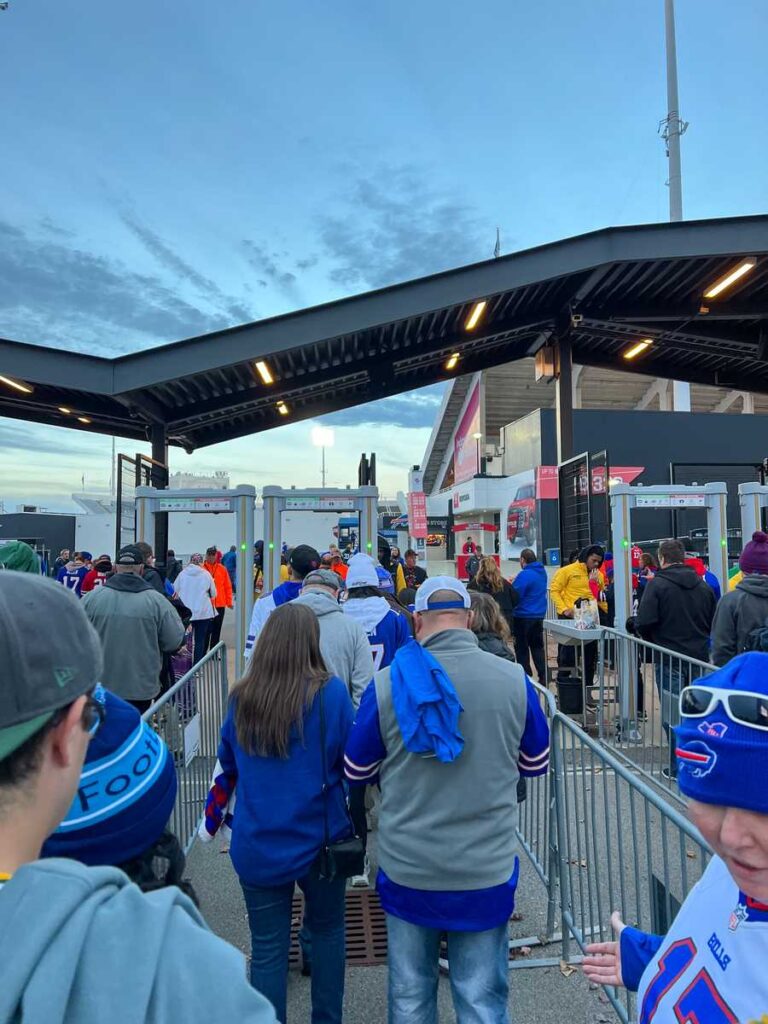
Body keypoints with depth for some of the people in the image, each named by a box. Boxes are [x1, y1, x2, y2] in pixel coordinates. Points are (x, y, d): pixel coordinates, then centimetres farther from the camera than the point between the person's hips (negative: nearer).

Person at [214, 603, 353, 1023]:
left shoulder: (241, 697, -9)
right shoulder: (330, 692, -18)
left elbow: (228, 764, 7)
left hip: (257, 845, 1)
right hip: (319, 839, -1)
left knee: (267, 949, 16)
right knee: (327, 930, 23)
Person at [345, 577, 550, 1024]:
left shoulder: (386, 683, -15)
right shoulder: (514, 679, -12)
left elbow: (357, 772, -2)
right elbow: (536, 762, 4)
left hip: (406, 868, 0)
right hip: (487, 869, 0)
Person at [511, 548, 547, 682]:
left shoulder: (524, 574, -19)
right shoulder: (542, 572, 6)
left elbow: (514, 595, -21)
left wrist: (511, 585, -1)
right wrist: (516, 581, 16)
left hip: (524, 617, -7)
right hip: (539, 615, 8)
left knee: (522, 648, 4)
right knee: (537, 647, 16)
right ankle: (543, 677, 17)